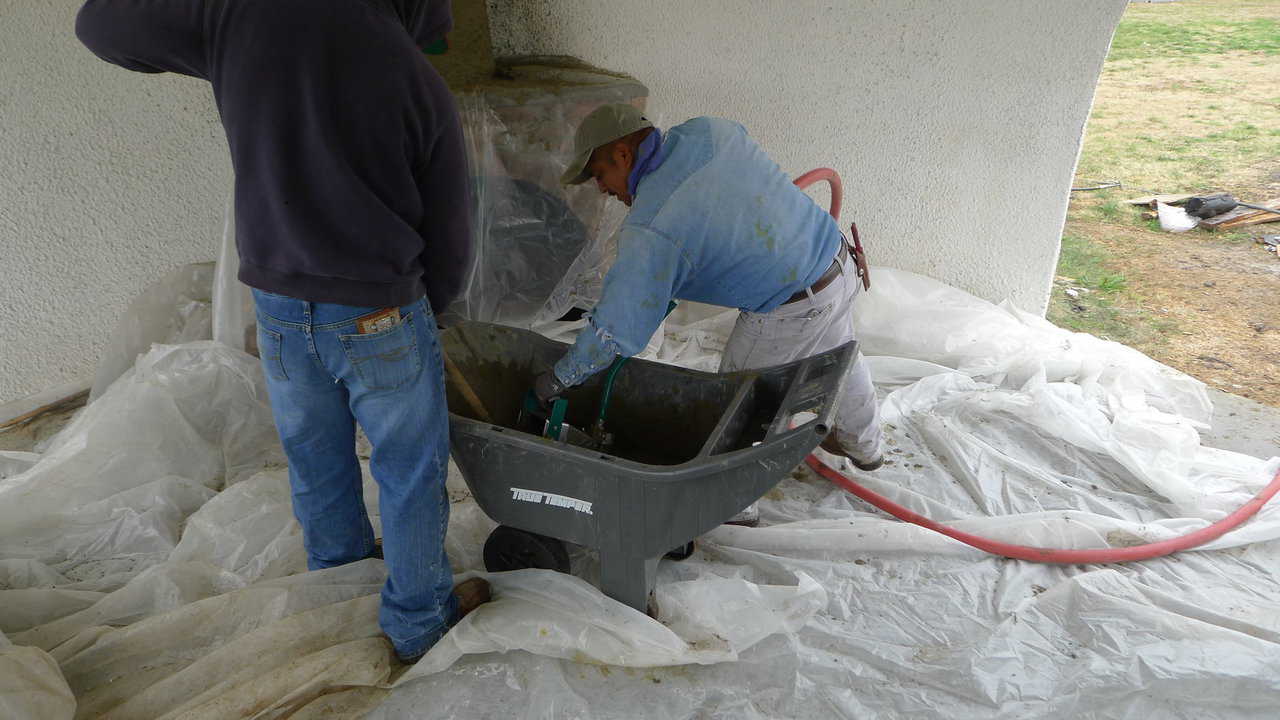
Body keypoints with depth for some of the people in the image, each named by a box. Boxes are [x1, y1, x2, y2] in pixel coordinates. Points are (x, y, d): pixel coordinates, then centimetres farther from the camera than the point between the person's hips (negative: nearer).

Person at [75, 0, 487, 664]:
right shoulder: (423, 88, -6)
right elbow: (448, 242, -1)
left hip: (279, 311, 4)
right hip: (382, 318, -3)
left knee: (317, 464, 24)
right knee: (411, 472, 14)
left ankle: (339, 574, 48)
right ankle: (418, 621, 30)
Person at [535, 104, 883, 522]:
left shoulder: (650, 231, -23)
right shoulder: (709, 130, -3)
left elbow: (616, 332, -22)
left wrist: (558, 379, -9)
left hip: (791, 312, -8)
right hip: (842, 266, 9)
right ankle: (863, 446, 58)